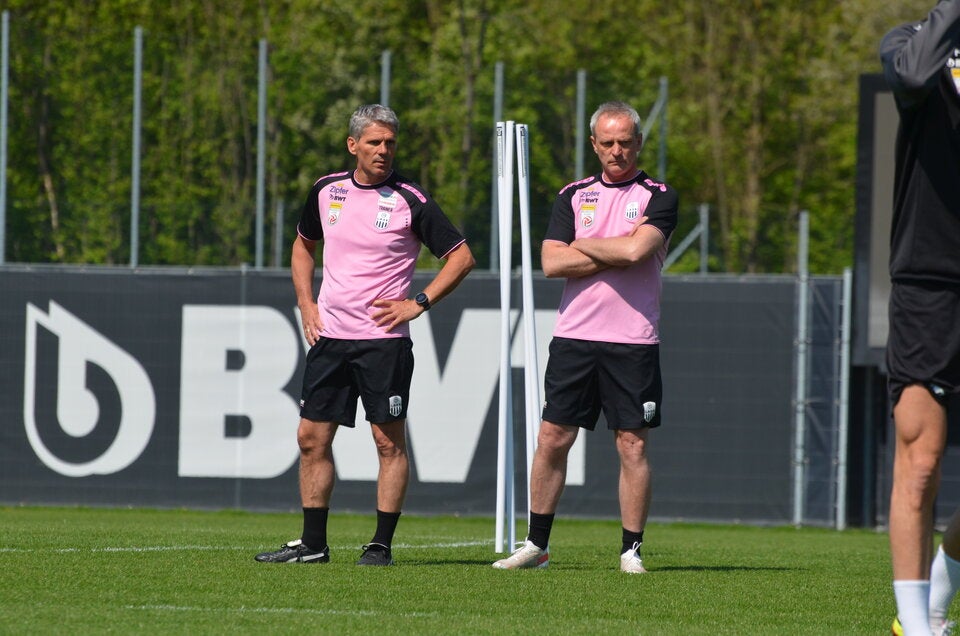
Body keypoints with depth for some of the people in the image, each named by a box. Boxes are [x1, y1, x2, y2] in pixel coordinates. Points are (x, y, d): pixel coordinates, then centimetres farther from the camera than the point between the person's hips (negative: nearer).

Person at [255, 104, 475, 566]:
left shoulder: (410, 199, -6)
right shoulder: (327, 191, 7)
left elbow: (461, 256, -2)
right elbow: (303, 245, 24)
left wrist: (418, 303, -9)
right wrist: (306, 303, 12)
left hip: (384, 339, -5)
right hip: (329, 335, 5)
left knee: (389, 441, -4)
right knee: (312, 438, 4)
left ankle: (382, 545, 2)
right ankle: (312, 544, 11)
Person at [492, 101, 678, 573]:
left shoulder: (658, 197, 2)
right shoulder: (573, 196, 11)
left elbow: (636, 250, -17)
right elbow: (552, 262, -2)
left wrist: (583, 245, -4)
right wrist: (616, 253, -8)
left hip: (633, 341, -3)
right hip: (574, 337, 3)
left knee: (632, 445, -2)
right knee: (552, 439, 3)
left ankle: (632, 550, 5)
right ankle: (536, 544, 11)